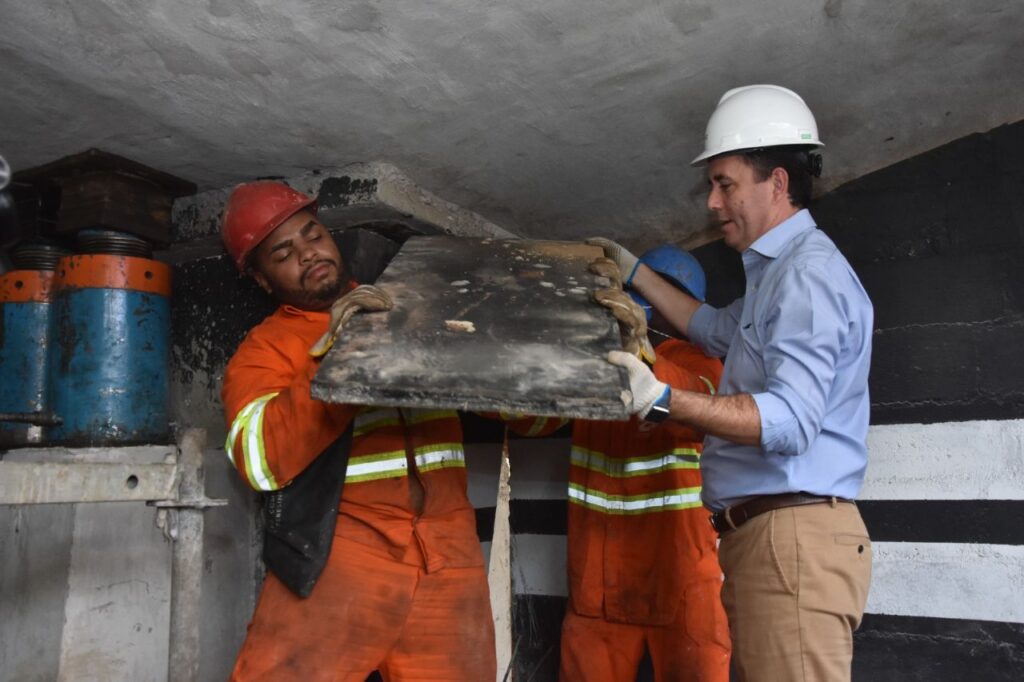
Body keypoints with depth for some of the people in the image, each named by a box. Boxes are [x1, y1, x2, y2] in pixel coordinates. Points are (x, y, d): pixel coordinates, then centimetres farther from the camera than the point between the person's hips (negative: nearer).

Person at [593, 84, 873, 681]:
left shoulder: (809, 272, -11)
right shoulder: (779, 272, 22)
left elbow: (790, 421, -23)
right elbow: (717, 328, 41)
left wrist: (664, 399, -32)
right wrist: (634, 272, 41)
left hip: (794, 535, -10)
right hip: (761, 533, 10)